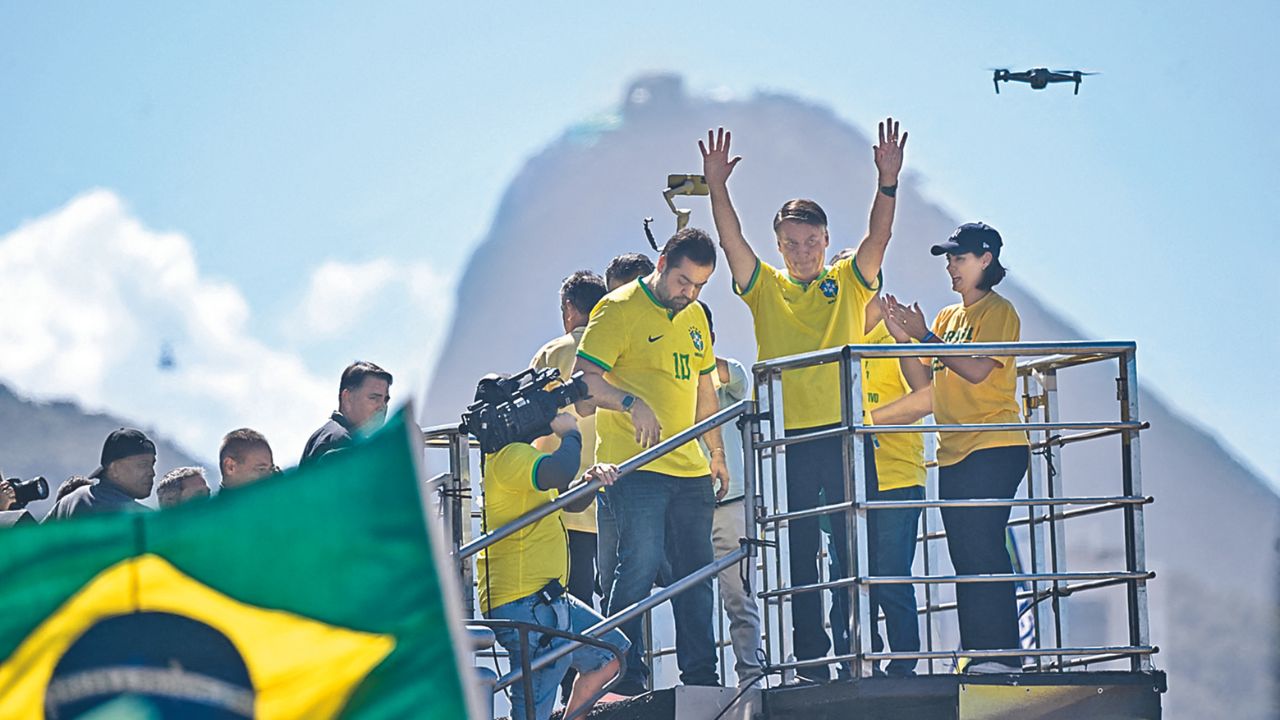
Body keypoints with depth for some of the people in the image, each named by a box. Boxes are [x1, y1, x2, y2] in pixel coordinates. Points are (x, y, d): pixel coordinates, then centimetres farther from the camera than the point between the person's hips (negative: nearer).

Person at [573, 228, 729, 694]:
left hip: (689, 469, 8)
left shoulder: (694, 316, 18)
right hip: (635, 466, -8)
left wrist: (717, 452, 28)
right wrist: (632, 403, -29)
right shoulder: (619, 310, -7)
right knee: (640, 566, -14)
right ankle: (626, 681, -11)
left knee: (696, 572, 8)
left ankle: (700, 677, 15)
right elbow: (583, 378, -15)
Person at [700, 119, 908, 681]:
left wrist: (888, 183, -21)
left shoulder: (848, 283, 9)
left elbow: (878, 237, -5)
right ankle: (810, 662, 6)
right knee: (797, 560, 3)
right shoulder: (766, 288, 11)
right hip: (788, 441, 1)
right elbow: (731, 241, -2)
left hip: (844, 436, -1)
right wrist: (716, 186, -16)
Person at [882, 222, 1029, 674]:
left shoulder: (998, 312, -4)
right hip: (955, 451, 8)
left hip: (993, 450, -8)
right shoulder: (948, 317, 19)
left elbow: (977, 370, -18)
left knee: (983, 551, -14)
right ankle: (974, 653, 10)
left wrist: (925, 336, -14)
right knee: (966, 556, 7)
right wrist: (903, 339, 1)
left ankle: (1002, 653, -16)